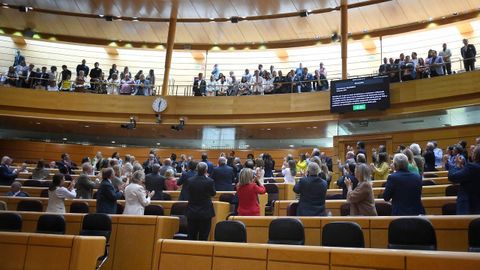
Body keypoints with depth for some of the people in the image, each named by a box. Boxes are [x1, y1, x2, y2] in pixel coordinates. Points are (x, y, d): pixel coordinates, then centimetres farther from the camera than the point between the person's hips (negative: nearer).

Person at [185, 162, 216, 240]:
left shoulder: (190, 180, -6)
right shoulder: (210, 181, -15)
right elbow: (213, 193, 3)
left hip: (192, 212, 3)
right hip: (205, 213, -3)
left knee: (191, 237, 12)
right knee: (203, 237, 5)